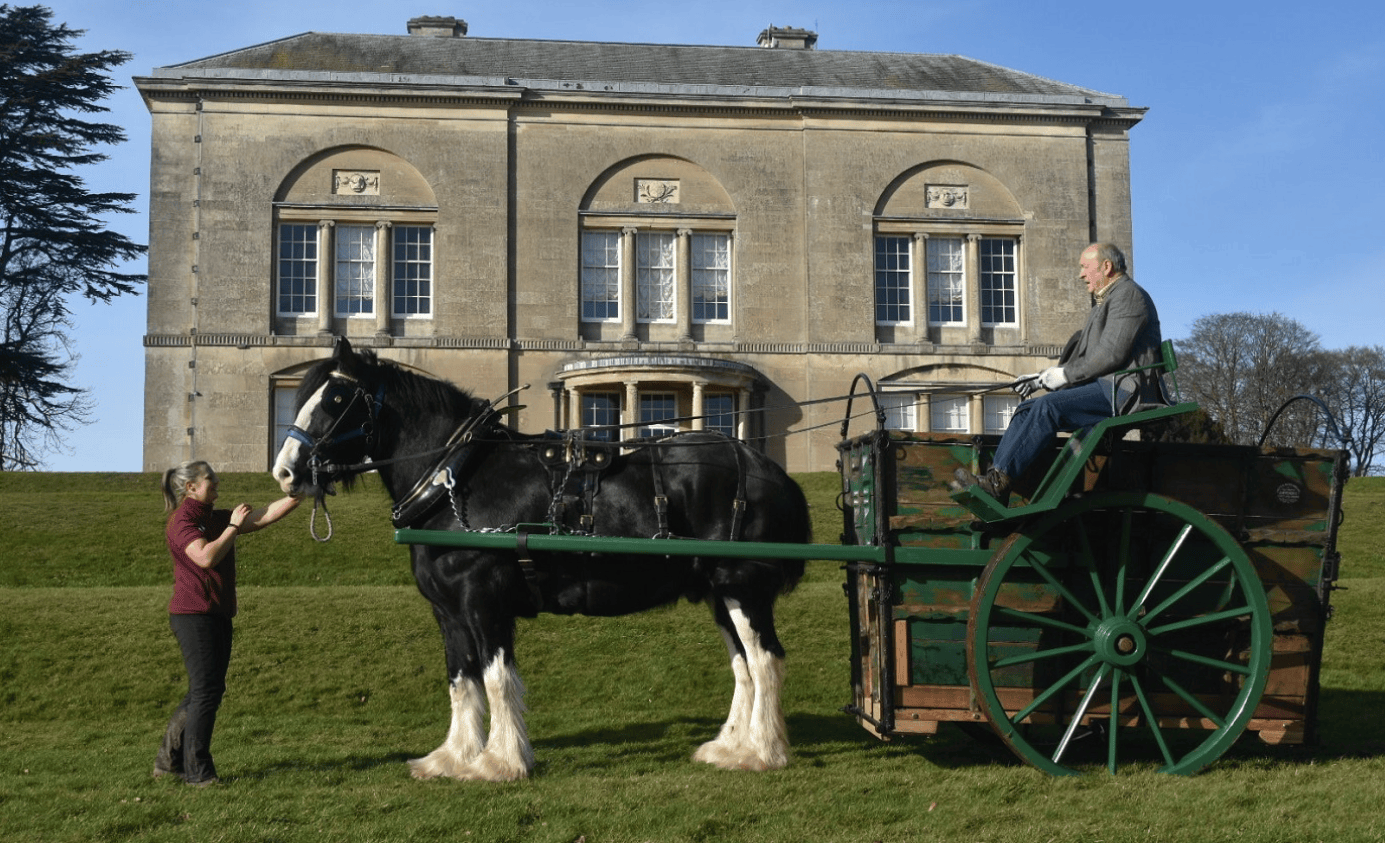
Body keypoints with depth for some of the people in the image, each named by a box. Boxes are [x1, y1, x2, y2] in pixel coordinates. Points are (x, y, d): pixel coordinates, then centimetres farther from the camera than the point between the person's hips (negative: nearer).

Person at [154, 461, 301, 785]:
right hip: (193, 615, -9)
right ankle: (197, 771, 1)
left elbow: (265, 516, 7)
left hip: (218, 616, 9)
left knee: (210, 690, 12)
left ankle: (169, 760, 22)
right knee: (206, 691, -7)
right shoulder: (181, 521, -9)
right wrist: (233, 527, -14)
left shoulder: (218, 518, 13)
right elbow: (206, 557, -25)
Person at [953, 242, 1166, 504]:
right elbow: (1082, 356, 24)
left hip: (1123, 390, -10)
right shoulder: (1105, 301, 28)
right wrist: (1042, 378, 12)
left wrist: (1066, 375, -12)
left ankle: (999, 480, -31)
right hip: (1106, 388, 10)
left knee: (1048, 407, -27)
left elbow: (1110, 355, -17)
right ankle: (995, 479, -13)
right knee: (1027, 408, -2)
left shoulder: (1128, 295, -5)